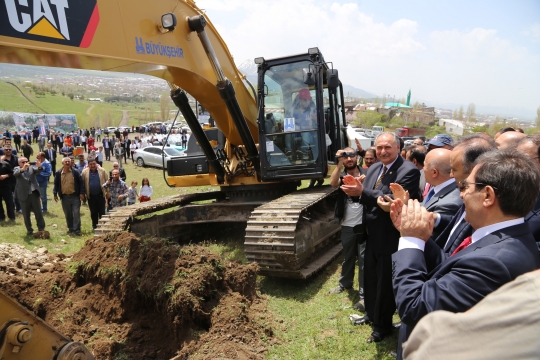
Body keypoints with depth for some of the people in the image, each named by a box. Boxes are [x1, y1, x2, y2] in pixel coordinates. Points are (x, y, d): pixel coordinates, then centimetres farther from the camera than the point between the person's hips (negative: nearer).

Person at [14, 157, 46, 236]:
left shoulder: (32, 167, 7)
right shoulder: (17, 169, 2)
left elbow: (37, 170, -13)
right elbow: (15, 174, -21)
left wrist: (39, 167, -39)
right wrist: (23, 169, -42)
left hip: (33, 193, 1)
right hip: (23, 195, -1)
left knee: (38, 212, 3)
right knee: (26, 214, 8)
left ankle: (41, 228, 13)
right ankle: (29, 230, 20)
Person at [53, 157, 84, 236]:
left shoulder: (75, 172, 0)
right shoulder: (58, 173, 5)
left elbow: (80, 182, 1)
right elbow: (56, 184, 12)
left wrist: (81, 193, -6)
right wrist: (55, 194, 5)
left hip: (75, 196, -2)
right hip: (64, 197, 2)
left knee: (76, 213, -6)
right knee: (68, 214, 10)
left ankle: (77, 230, -2)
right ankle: (70, 228, 23)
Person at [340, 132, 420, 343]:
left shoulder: (409, 171, -19)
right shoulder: (373, 169, 7)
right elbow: (365, 197, 7)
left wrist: (362, 192, -33)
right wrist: (355, 190, -14)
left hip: (391, 237, -7)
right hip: (373, 234, 8)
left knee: (385, 283, 8)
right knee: (370, 277, 22)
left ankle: (382, 326, 29)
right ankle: (371, 314, 44)